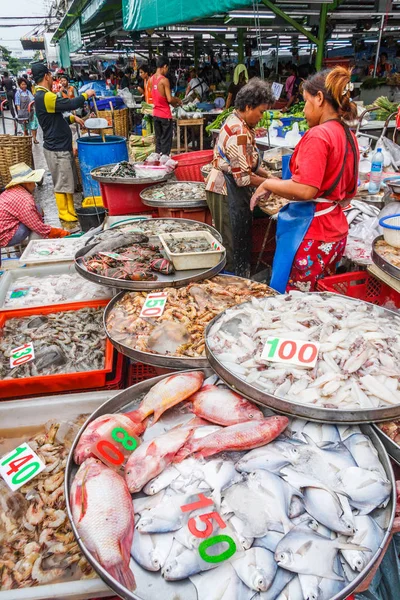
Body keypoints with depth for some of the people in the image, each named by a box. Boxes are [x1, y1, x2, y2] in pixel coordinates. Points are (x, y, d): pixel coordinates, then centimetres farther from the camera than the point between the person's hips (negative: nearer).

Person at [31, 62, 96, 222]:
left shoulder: (43, 96, 16)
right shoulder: (45, 97, -19)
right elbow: (71, 104, -25)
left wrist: (72, 118, 13)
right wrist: (86, 94, -9)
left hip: (61, 146, 10)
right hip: (57, 149, -10)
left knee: (68, 181, 15)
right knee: (62, 183, -1)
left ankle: (70, 210, 23)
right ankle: (64, 213, 9)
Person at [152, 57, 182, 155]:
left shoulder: (152, 79, 8)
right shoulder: (164, 80, -15)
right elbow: (169, 99, -20)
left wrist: (173, 102, 13)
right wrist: (177, 101, 0)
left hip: (156, 114, 7)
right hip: (165, 115, -7)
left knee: (158, 139, 15)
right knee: (166, 141, 1)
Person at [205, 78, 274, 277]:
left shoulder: (235, 121, 10)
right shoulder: (240, 133, -21)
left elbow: (247, 163, 17)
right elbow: (244, 177, -22)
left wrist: (267, 175, 9)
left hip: (225, 188, 10)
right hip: (228, 192, -10)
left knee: (236, 241, 18)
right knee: (233, 244, 1)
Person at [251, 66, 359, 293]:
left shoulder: (318, 135, -15)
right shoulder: (349, 136, 12)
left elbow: (305, 189, -23)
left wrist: (267, 184, -9)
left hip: (310, 234, -9)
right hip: (335, 232, 9)